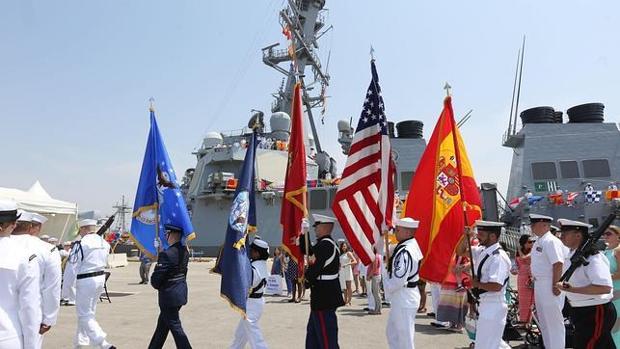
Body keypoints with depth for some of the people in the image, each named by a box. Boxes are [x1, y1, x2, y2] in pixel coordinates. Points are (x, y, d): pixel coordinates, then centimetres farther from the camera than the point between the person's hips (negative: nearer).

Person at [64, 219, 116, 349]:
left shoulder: (81, 244, -15)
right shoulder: (104, 243, 6)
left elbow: (72, 266, -13)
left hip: (85, 280, -8)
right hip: (100, 278, 8)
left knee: (85, 315, 0)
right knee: (89, 312, 21)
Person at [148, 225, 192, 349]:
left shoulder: (166, 254, -24)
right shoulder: (184, 250, 1)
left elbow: (155, 280, -19)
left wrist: (157, 285, 1)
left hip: (169, 296, -8)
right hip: (181, 292, 9)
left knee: (175, 327, 3)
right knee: (162, 323, 23)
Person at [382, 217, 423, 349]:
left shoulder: (404, 251, -24)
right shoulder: (412, 244, 6)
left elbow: (398, 280, -27)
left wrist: (387, 288, -12)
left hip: (404, 298, -10)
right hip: (404, 297, 10)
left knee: (405, 338, 3)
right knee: (392, 333, 21)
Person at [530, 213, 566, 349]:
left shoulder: (550, 241, -19)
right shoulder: (538, 242, 11)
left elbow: (558, 264, -25)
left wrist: (555, 286, -24)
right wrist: (534, 279, 17)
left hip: (549, 286, -10)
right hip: (539, 284, 10)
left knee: (554, 322, 2)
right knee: (544, 321, 21)